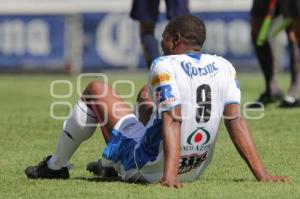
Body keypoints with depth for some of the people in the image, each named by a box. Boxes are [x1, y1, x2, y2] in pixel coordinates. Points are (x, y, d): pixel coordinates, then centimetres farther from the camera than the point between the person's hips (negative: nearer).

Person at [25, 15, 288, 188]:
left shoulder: (165, 66, -18)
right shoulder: (224, 67, -2)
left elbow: (172, 123, -29)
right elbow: (236, 122, -10)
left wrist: (168, 177, -37)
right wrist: (261, 174, -12)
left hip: (147, 169, -6)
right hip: (195, 170, 6)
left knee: (95, 90, 10)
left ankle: (56, 166, 24)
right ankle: (111, 166, 48)